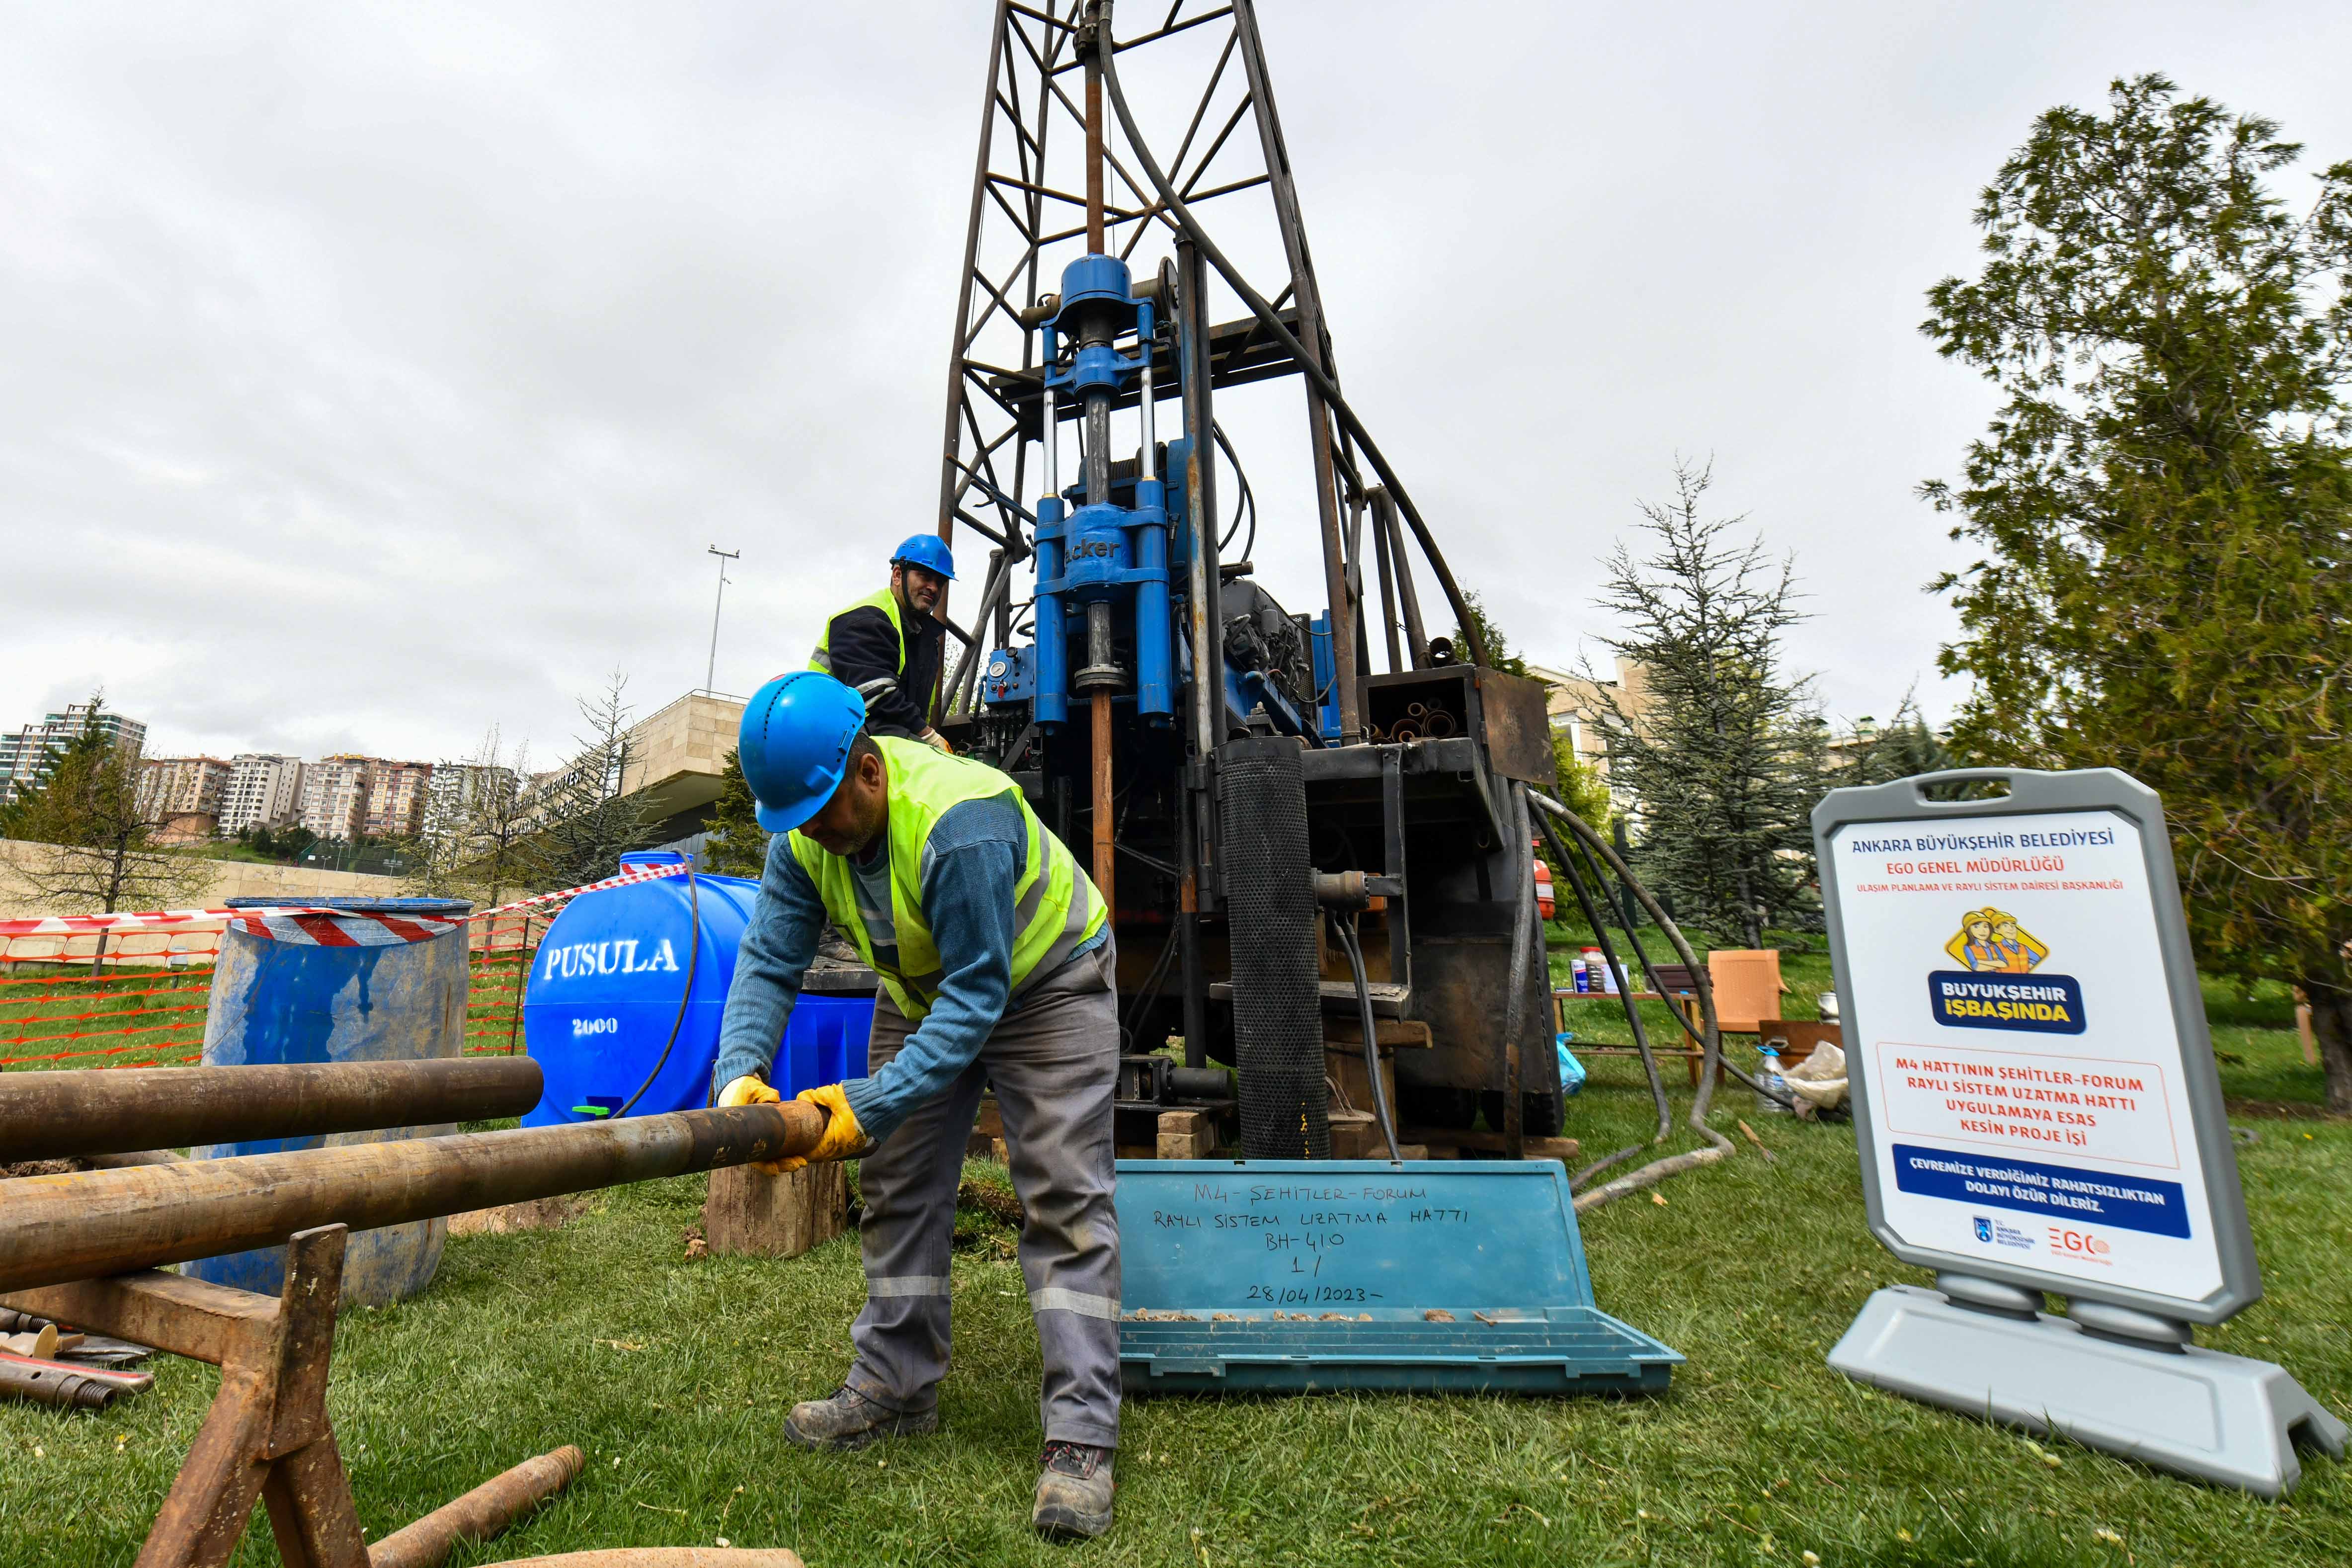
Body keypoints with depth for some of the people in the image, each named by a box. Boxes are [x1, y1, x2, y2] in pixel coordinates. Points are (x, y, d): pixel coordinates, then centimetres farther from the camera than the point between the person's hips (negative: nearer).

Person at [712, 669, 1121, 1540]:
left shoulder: (961, 821, -37)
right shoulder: (803, 830, -14)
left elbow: (979, 993, -35)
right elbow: (768, 959, -12)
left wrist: (875, 1103, -36)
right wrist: (742, 1068, -28)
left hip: (1042, 982, -7)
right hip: (921, 992, 7)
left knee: (1065, 1200, -9)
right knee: (898, 1188, 11)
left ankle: (1080, 1435, -1)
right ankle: (895, 1386, 28)